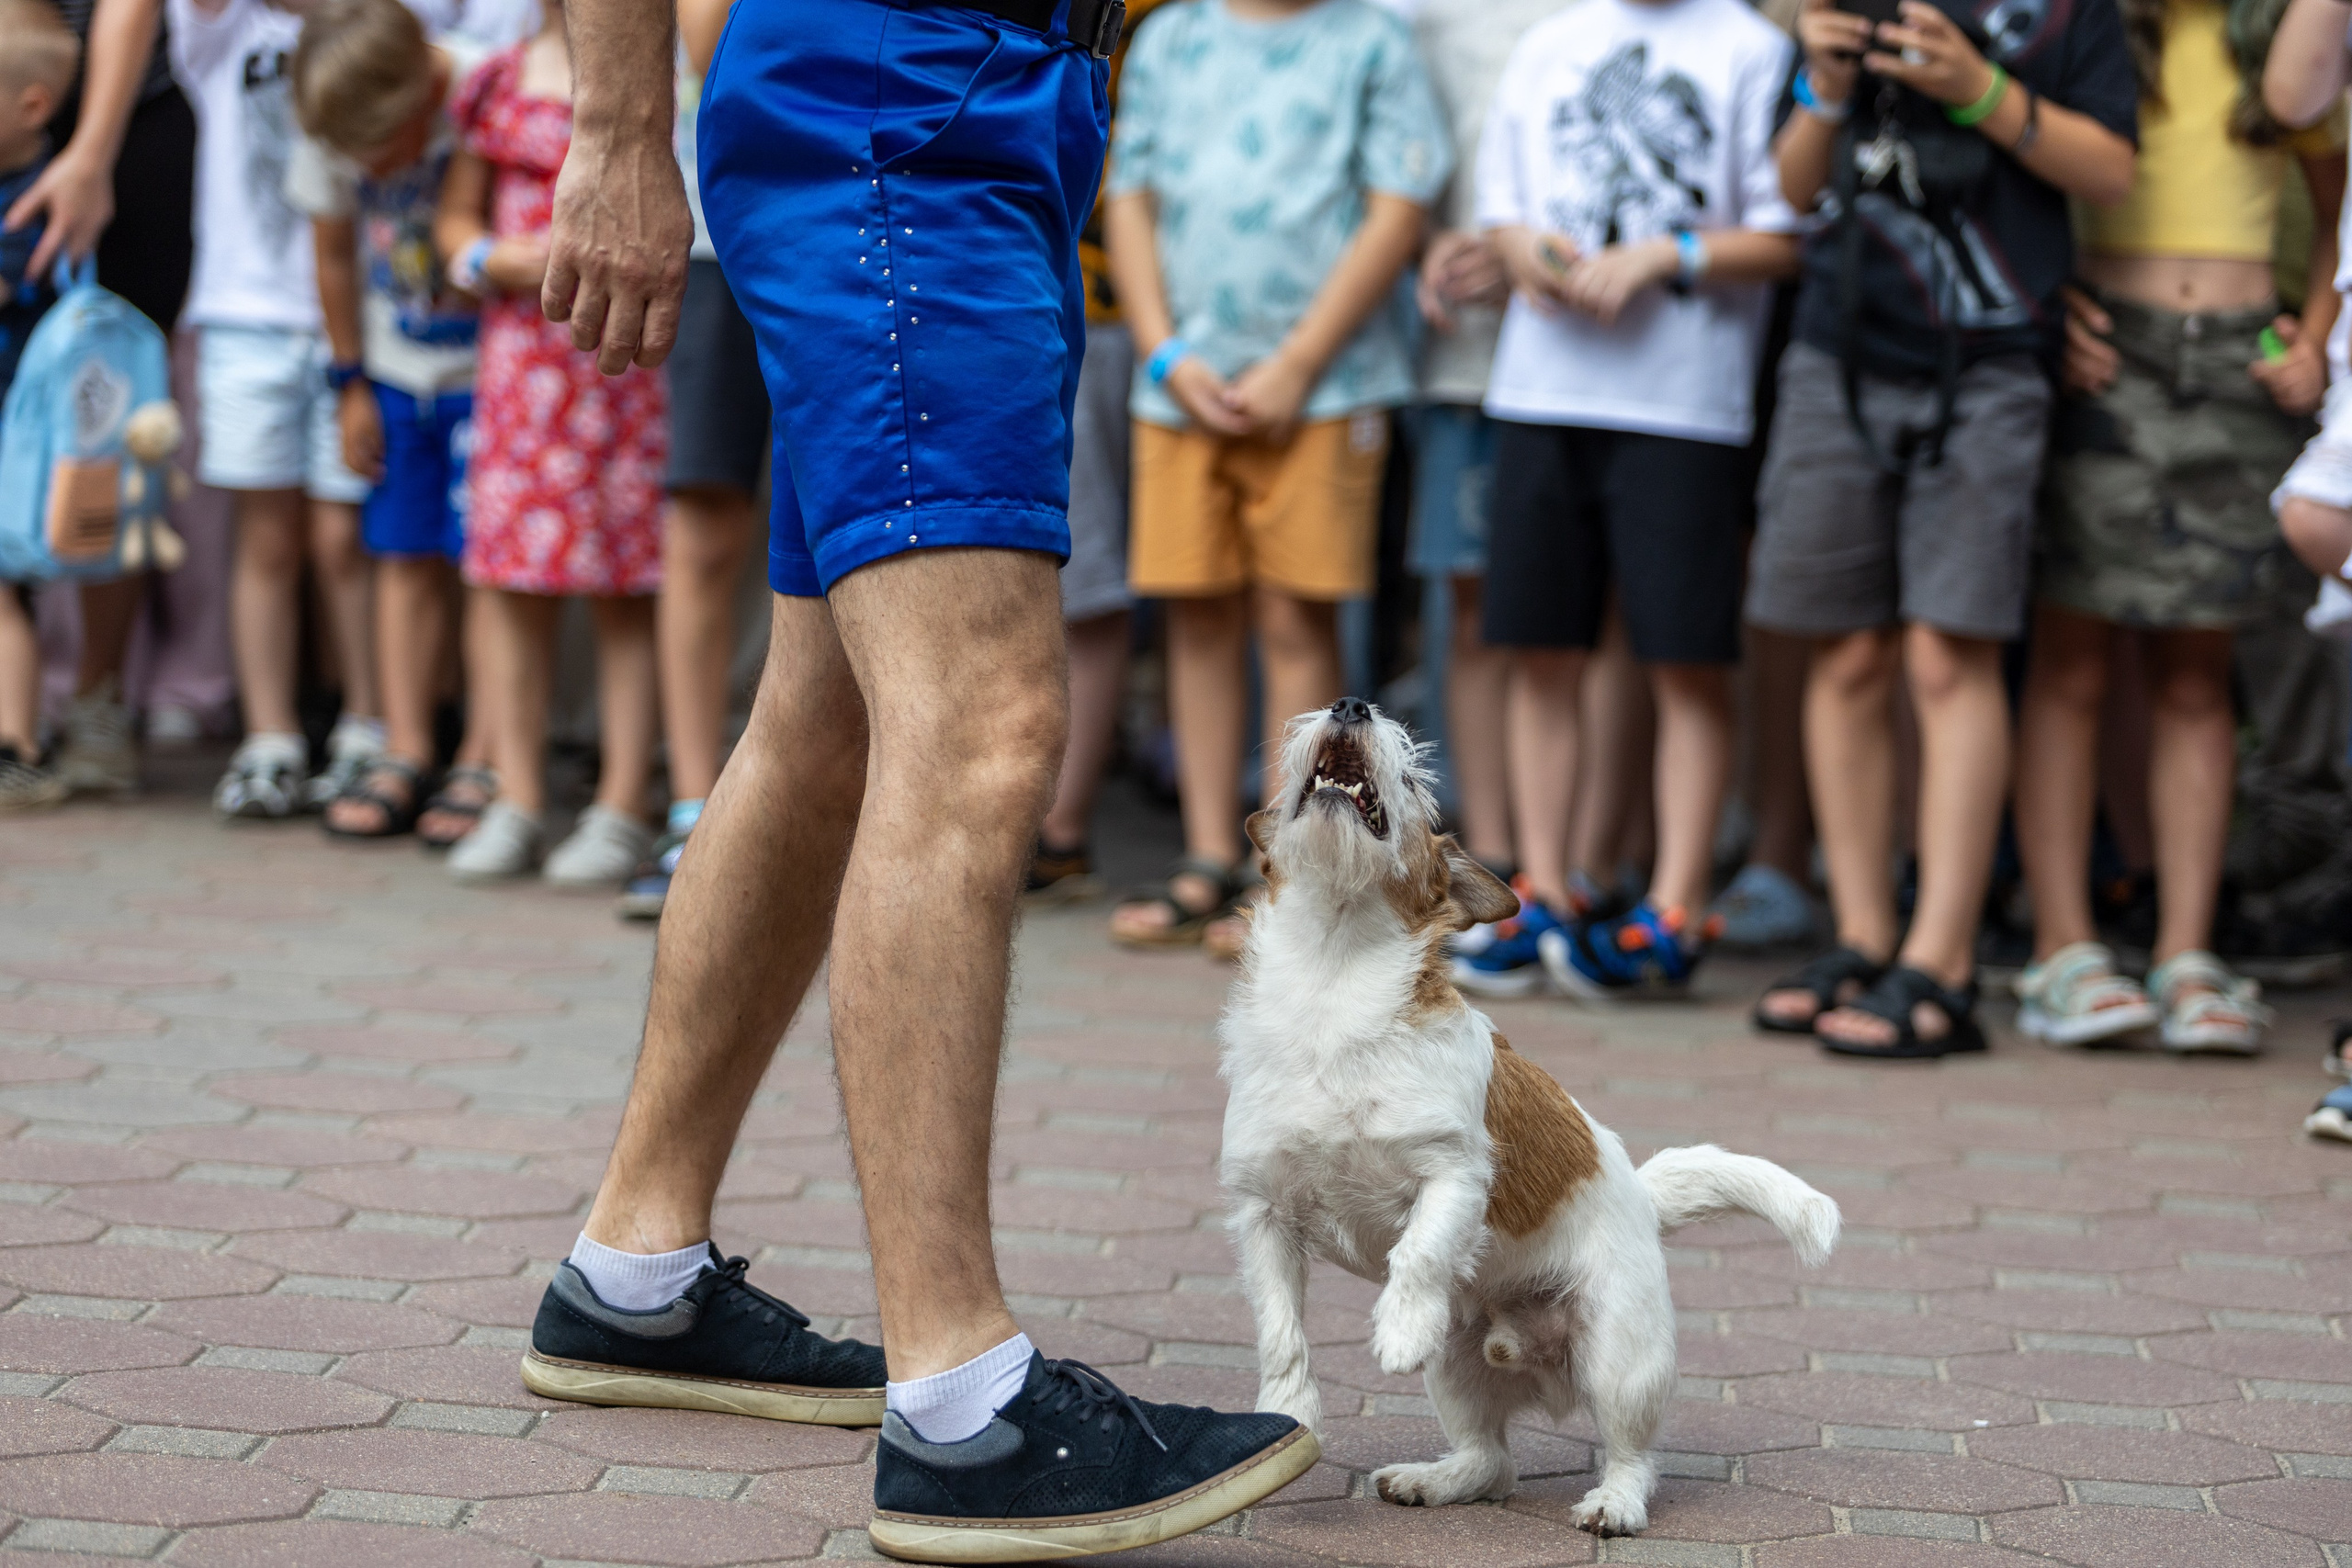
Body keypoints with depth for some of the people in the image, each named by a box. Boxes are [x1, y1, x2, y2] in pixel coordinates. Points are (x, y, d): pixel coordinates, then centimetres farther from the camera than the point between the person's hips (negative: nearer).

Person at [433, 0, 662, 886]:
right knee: (513, 582, 4)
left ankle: (621, 812, 4)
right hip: (522, 356, 3)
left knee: (626, 593, -2)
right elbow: (454, 220, 16)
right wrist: (501, 261, -4)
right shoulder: (500, 83, 10)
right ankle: (517, 803, 13)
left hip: (636, 355, -3)